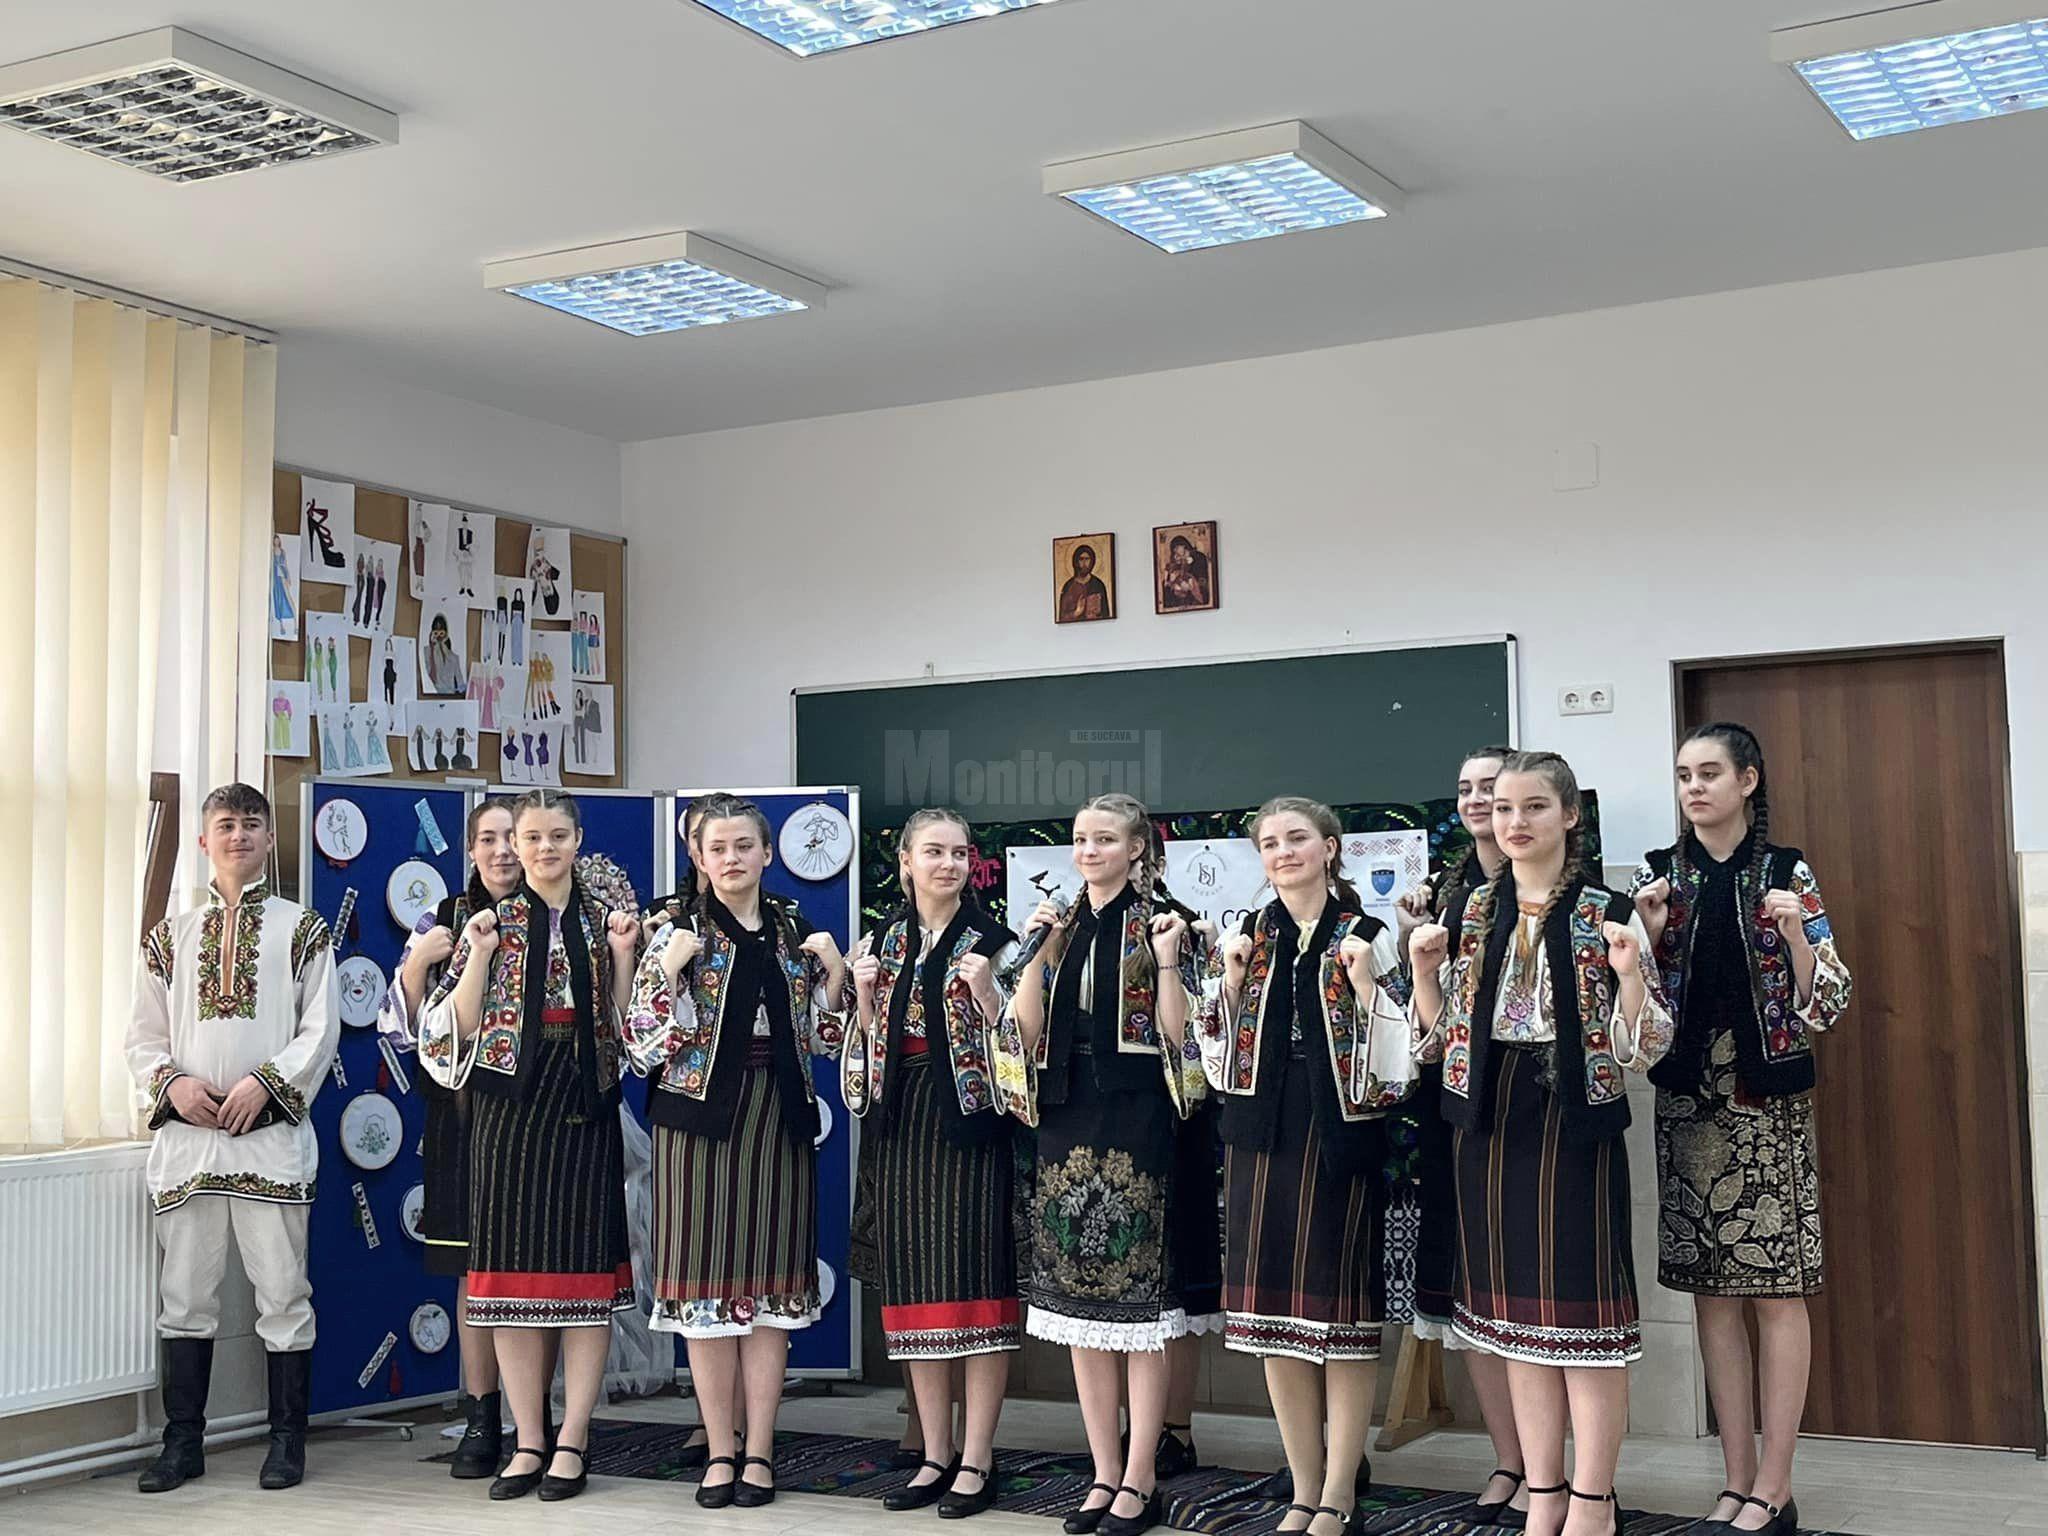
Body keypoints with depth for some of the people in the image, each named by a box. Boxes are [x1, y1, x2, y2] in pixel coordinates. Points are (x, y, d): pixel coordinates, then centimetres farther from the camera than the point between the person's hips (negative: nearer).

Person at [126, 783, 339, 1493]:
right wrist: (172, 1082, -6)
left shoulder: (301, 929, 7)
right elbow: (143, 1035, 13)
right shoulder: (170, 936, 15)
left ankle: (287, 1440, 9)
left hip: (272, 1134, -2)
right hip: (186, 1135, 3)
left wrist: (265, 1081, -13)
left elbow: (320, 1028, 0)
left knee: (282, 1292, 0)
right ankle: (183, 1442, 15)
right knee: (185, 1293, 6)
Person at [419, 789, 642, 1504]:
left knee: (586, 1263, -1)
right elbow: (460, 1029, 0)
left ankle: (573, 1439, 7)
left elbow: (621, 1025, 6)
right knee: (513, 1264, 1)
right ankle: (528, 1441, 11)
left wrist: (622, 955, -6)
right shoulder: (490, 923, 5)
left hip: (586, 1105, 0)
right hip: (510, 1105, 0)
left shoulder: (604, 920, 8)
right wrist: (480, 956, -12)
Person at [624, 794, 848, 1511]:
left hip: (779, 1120, 3)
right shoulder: (679, 933, -1)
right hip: (702, 1116, -2)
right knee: (706, 1280, 1)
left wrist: (833, 976, -1)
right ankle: (720, 1452, 11)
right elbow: (643, 1046, -7)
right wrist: (669, 968, -18)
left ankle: (760, 1451, 12)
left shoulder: (796, 932, 9)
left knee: (770, 1282, 4)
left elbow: (823, 1039, 12)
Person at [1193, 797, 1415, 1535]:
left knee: (1343, 1306, -1)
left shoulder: (1370, 939, 1)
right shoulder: (1241, 939, 10)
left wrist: (1364, 985, -15)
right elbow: (1215, 1053, 10)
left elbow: (1395, 1057, -2)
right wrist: (1231, 983, -3)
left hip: (1341, 1134, -3)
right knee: (1274, 1307, 6)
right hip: (1263, 1133, 4)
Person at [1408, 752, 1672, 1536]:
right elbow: (1439, 1037, 11)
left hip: (1574, 1118, -4)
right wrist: (1425, 969, -4)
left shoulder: (1609, 912, -3)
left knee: (1583, 1305, 0)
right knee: (1515, 1307, 10)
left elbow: (1640, 1048, -6)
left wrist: (1629, 974, -22)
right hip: (1490, 1120, 4)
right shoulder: (1469, 910, 8)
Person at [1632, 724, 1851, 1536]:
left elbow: (1823, 1006, -3)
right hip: (1687, 1096, 3)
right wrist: (1648, 928, -10)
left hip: (1770, 1096, -3)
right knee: (1712, 1290, 6)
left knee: (1777, 1292, -1)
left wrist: (1794, 932, -19)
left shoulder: (1787, 873, -1)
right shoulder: (1659, 873, 6)